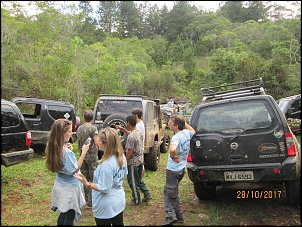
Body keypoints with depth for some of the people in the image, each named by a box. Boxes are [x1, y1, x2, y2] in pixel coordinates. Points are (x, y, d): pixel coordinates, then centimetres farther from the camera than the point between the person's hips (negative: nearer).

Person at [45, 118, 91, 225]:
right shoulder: (67, 152, -29)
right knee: (70, 217, 10)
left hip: (60, 186, 8)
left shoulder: (53, 148, -4)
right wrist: (83, 153, -19)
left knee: (63, 213, 25)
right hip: (69, 188, -8)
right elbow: (75, 170, -19)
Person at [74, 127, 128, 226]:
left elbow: (104, 188, -24)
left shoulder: (106, 165, -30)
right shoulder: (122, 157, -7)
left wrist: (87, 183, -26)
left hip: (106, 207, -7)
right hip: (119, 201, 7)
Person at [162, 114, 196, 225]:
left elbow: (172, 149, -48)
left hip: (173, 170, -9)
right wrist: (184, 123, 21)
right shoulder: (186, 132, 0)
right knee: (172, 192, 20)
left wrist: (173, 157, -27)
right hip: (181, 168, 9)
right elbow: (193, 131, 26)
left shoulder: (176, 137, -26)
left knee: (170, 193, 4)